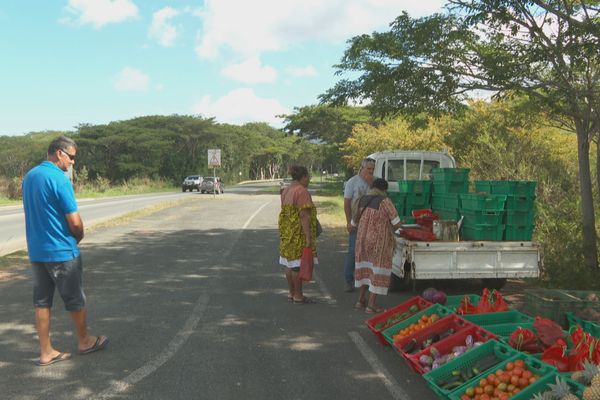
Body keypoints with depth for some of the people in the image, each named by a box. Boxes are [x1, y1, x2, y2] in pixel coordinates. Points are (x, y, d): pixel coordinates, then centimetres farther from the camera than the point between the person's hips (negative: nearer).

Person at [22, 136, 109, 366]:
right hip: (61, 252, -7)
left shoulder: (29, 177, 7)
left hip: (35, 251, 7)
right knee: (75, 300, 10)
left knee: (42, 302, 11)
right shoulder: (59, 179, -19)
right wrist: (78, 238, 2)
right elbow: (75, 222, -20)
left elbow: (35, 214, 14)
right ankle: (84, 341, 27)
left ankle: (46, 352, 18)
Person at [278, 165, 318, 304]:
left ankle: (291, 293, 23)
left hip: (287, 233, 9)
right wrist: (308, 237, -22)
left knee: (289, 263, 14)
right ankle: (298, 296, 5)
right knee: (298, 264, -2)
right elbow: (304, 215, -22)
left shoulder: (286, 190, 12)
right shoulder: (302, 191, -16)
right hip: (299, 234, -9)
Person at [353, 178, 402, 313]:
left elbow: (354, 222, 14)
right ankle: (371, 304, 5)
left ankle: (361, 300, 24)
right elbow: (397, 223, -12)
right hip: (380, 241, -6)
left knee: (365, 267, 19)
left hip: (363, 238, 6)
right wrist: (390, 230, 10)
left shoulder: (362, 200, 4)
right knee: (378, 270, 4)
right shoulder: (385, 201, -14)